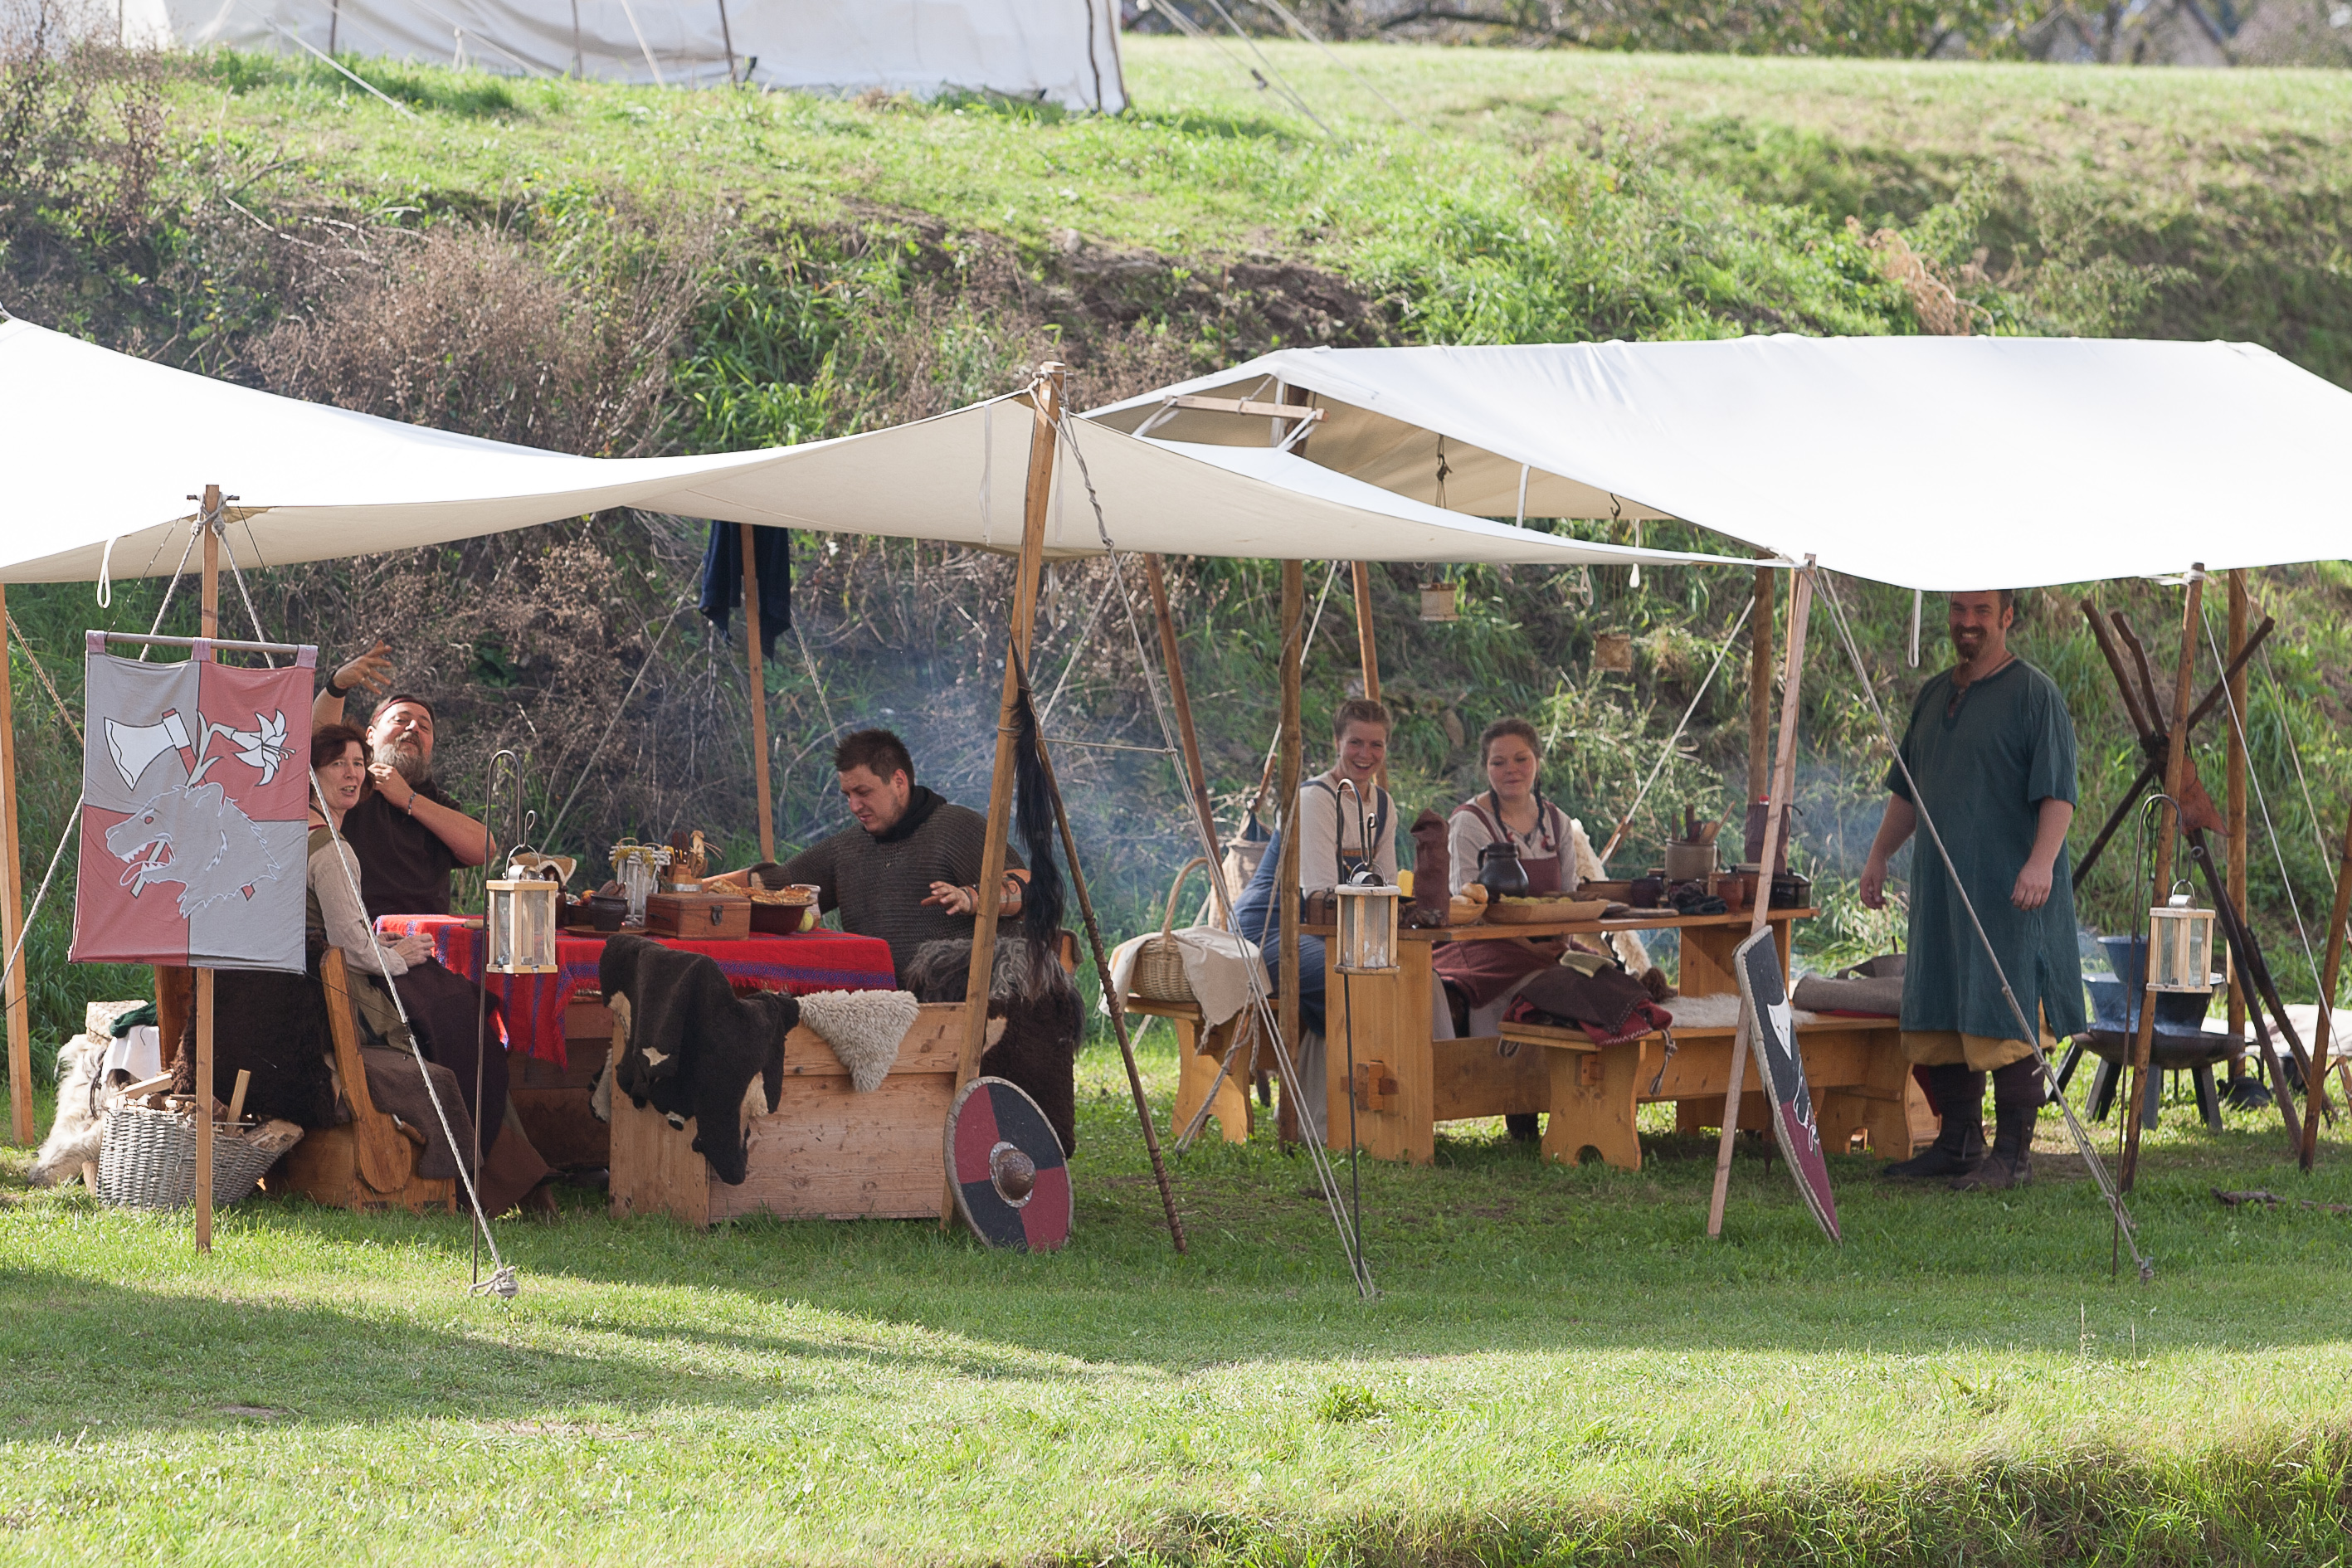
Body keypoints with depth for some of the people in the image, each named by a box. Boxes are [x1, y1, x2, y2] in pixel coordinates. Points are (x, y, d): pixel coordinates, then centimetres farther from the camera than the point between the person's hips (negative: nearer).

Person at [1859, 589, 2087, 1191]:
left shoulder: (2033, 695, -5)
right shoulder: (1933, 695, 17)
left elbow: (2057, 792, -13)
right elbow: (1907, 789, 26)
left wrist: (2042, 861, -24)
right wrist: (1879, 856, 21)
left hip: (2009, 893, -7)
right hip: (1941, 887, 8)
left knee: (2005, 1026, -8)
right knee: (1936, 1024, 8)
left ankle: (2012, 1156, -5)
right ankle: (1958, 1145, 18)